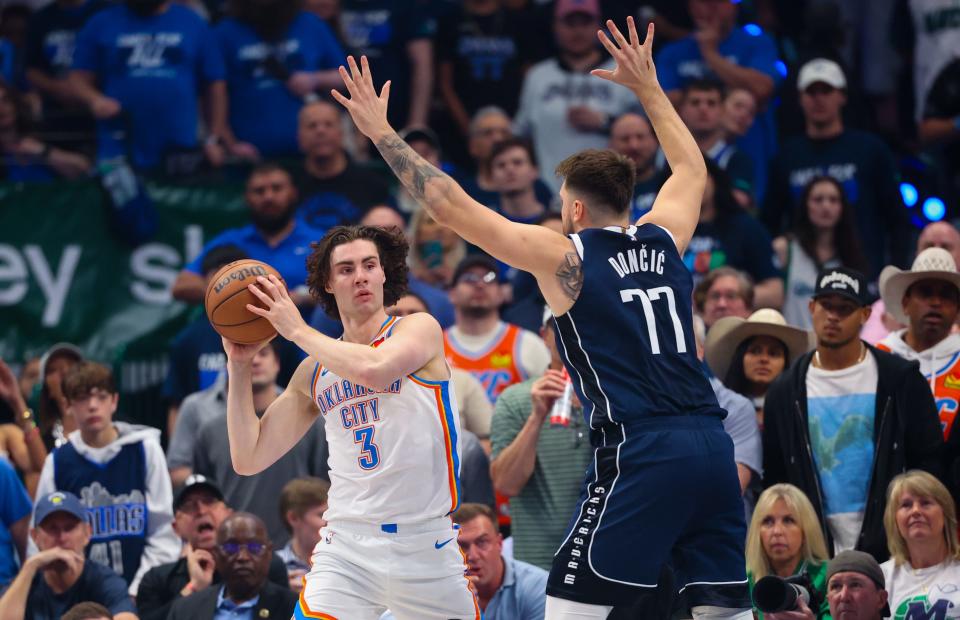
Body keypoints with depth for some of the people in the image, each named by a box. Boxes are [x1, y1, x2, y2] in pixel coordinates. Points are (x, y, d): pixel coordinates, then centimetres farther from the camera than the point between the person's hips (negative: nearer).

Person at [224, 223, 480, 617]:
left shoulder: (420, 329, -1)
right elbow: (249, 459, 10)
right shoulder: (313, 373, 11)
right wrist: (239, 365, 4)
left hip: (425, 546, -2)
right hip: (347, 547, 2)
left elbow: (373, 369, -25)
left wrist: (298, 330, -12)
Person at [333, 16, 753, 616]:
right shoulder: (664, 239, 15)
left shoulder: (563, 256, 1)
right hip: (711, 443, 6)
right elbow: (692, 167, 37)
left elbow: (453, 206, 0)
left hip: (640, 452, -6)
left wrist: (382, 133, 6)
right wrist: (648, 87, 43)